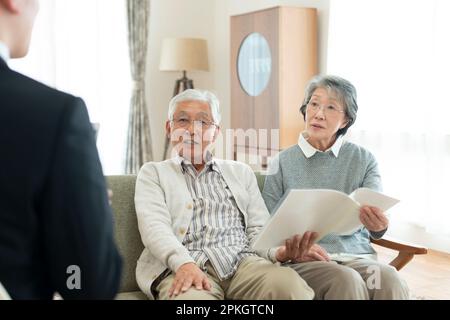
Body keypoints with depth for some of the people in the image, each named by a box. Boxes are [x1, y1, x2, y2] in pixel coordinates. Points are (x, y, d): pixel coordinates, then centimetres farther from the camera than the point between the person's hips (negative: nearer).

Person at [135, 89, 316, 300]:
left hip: (244, 261, 3)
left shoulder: (241, 172, 24)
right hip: (184, 268, -2)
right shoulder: (153, 173, 15)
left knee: (290, 285, -31)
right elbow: (155, 226, -2)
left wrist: (279, 251, -8)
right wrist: (184, 264, -23)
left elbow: (259, 229, 16)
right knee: (192, 296, -39)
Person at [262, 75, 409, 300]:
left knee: (390, 279, -32)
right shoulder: (283, 163, 8)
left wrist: (379, 226, -24)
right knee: (347, 281, -34)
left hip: (356, 255, 2)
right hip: (304, 261, -1)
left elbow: (377, 220, 2)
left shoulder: (364, 160, 10)